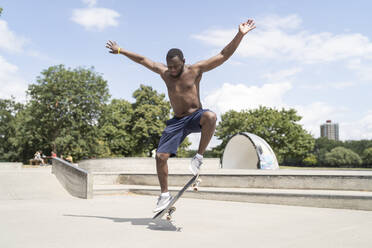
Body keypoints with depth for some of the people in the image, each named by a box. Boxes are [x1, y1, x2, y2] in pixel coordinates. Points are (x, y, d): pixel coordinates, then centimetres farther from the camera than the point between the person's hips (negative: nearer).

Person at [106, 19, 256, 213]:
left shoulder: (196, 70, -6)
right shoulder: (164, 72, 6)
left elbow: (224, 55, -9)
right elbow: (142, 60, 18)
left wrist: (240, 35, -17)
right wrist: (120, 50, 24)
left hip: (195, 116, -3)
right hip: (177, 121, 4)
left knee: (210, 116, -40)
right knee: (160, 156, -7)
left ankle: (199, 157, -24)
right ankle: (165, 194, 10)